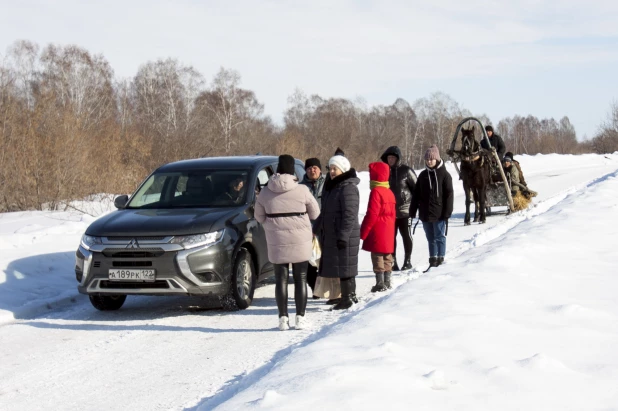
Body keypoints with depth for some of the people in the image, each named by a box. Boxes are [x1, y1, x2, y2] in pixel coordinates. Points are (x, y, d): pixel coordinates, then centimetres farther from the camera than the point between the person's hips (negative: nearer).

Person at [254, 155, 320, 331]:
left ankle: (283, 318, 5)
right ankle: (300, 318, 5)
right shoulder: (301, 190, -10)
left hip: (276, 242, 2)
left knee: (280, 279, 8)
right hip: (300, 242, -2)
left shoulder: (265, 192, -3)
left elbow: (259, 216, 7)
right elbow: (315, 213, 1)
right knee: (300, 279, 7)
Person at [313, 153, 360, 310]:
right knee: (342, 267, 14)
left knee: (344, 267, -5)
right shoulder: (331, 186, 16)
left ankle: (347, 298, 1)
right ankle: (350, 296, 23)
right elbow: (325, 212, 24)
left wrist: (343, 236, -23)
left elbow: (350, 215, -20)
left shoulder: (348, 188, -15)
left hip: (344, 236, -10)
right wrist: (317, 229, 21)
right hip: (330, 235, 10)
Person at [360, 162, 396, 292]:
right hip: (388, 231, 9)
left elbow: (372, 215, -18)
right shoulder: (389, 192, 12)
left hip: (377, 232, -9)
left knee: (377, 257, -4)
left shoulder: (376, 192, -15)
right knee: (387, 257, 15)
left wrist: (363, 232, -13)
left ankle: (380, 283, -5)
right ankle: (387, 282, 21)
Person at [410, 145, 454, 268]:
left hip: (439, 213, -5)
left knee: (440, 237, 1)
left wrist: (447, 212, -11)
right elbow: (416, 194, 12)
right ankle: (433, 261, 18)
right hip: (425, 213, 5)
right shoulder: (423, 175, 9)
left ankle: (440, 260, 7)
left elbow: (449, 194, -7)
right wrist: (413, 210, 7)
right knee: (430, 238, 11)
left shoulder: (444, 174, -4)